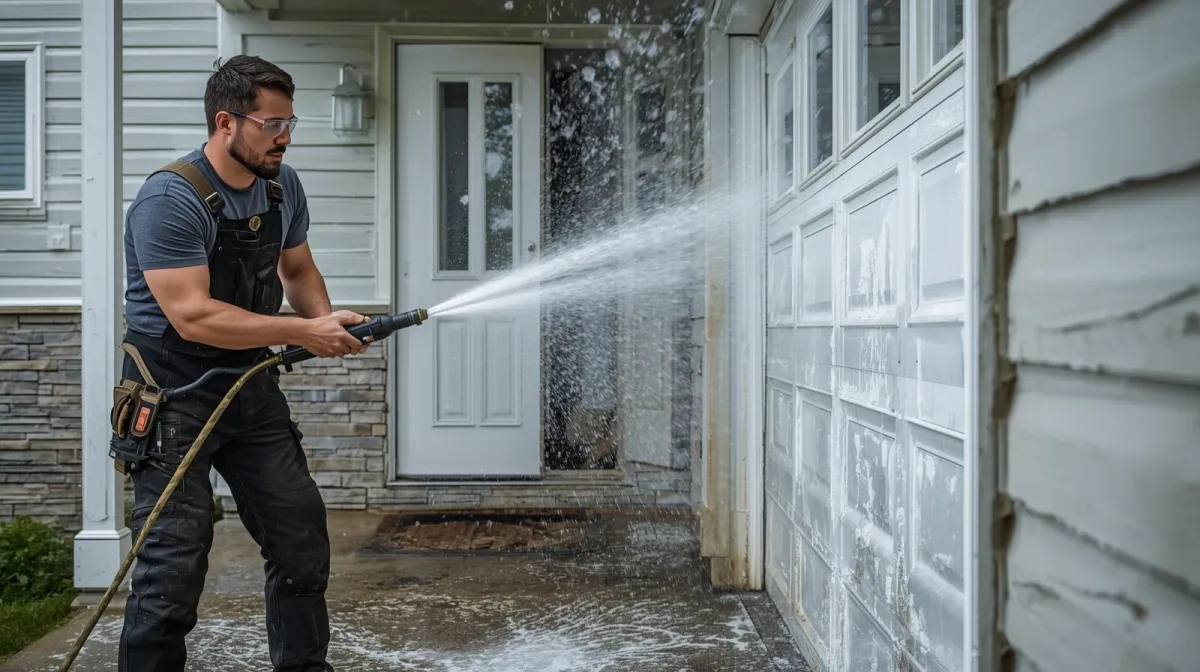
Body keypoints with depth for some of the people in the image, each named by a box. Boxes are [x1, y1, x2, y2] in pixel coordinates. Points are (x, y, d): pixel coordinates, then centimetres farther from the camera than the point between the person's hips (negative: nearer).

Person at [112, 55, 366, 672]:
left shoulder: (282, 185, 3)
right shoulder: (170, 199, -19)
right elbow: (193, 316, -26)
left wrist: (327, 323, -5)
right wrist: (303, 334, -25)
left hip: (252, 386, 7)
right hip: (174, 396, -7)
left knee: (302, 542, 9)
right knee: (174, 568, -6)